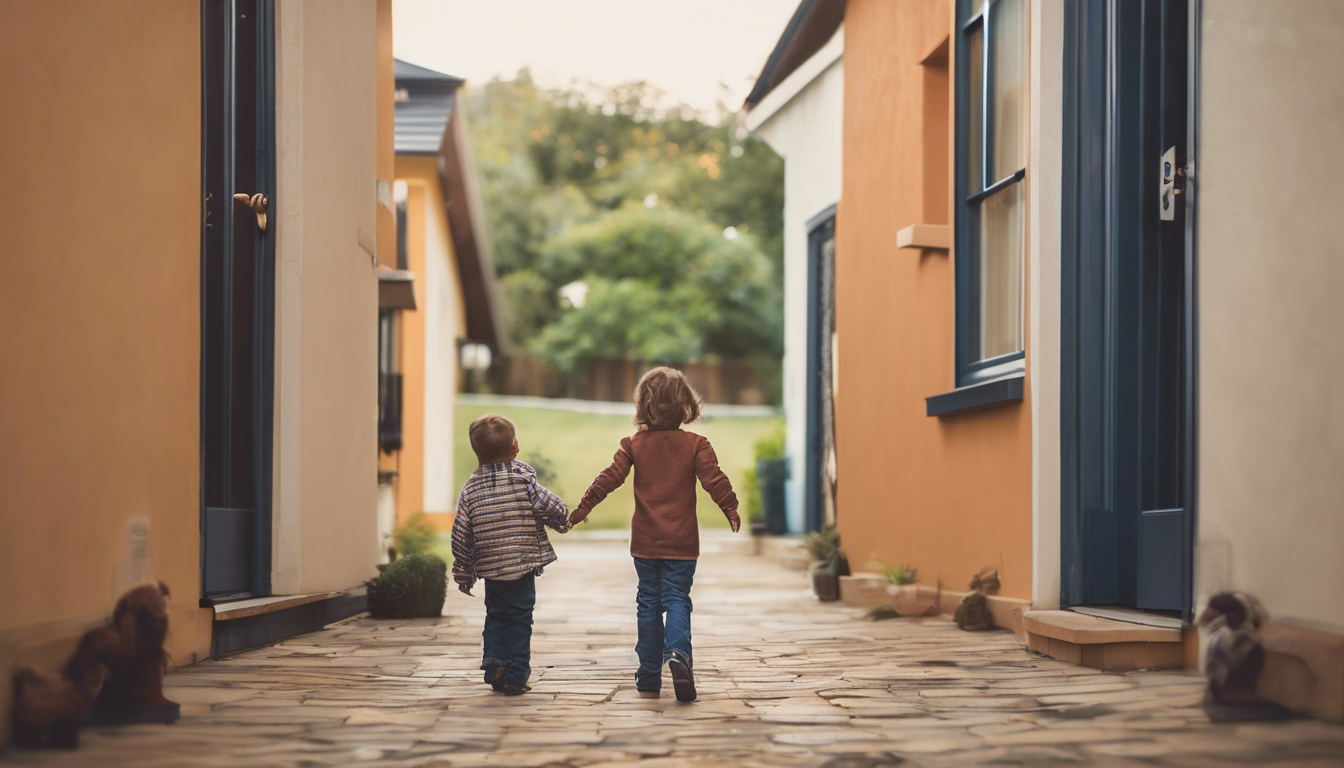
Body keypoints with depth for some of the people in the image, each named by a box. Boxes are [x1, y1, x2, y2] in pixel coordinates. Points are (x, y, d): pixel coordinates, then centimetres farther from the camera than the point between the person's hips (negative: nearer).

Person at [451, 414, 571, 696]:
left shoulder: (471, 488, 2)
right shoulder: (524, 478, -7)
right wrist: (562, 521, 12)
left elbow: (461, 535, 2)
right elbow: (552, 507, -13)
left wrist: (463, 573, 11)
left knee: (496, 615, 19)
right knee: (520, 618, 4)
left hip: (490, 566, 3)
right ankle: (515, 676, 5)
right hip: (524, 562, -3)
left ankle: (493, 660, 2)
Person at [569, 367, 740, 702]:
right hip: (682, 542, -1)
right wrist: (731, 509, 1)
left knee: (648, 603, 9)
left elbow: (609, 478, -2)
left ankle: (649, 677, 10)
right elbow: (714, 479, -11)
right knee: (677, 599, 0)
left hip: (645, 542, 2)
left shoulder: (634, 445, 1)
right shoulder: (695, 445, -3)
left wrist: (582, 508, 5)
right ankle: (679, 653, -28)